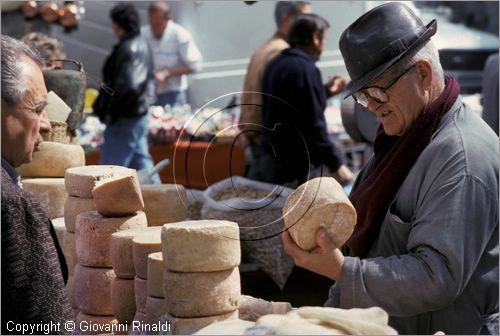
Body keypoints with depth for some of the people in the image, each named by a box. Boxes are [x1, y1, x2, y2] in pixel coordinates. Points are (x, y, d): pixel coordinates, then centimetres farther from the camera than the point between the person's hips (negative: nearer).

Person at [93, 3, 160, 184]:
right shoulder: (142, 45, 11)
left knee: (110, 168, -2)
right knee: (141, 160, 16)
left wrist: (111, 112, -18)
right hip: (140, 114, 10)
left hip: (125, 117, -10)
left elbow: (127, 86, -28)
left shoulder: (127, 49, -19)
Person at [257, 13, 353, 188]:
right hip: (296, 163, -10)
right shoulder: (305, 68, -16)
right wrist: (337, 164, -15)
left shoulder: (276, 64, 12)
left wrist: (326, 90, 32)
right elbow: (313, 124, -20)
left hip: (270, 158, 10)